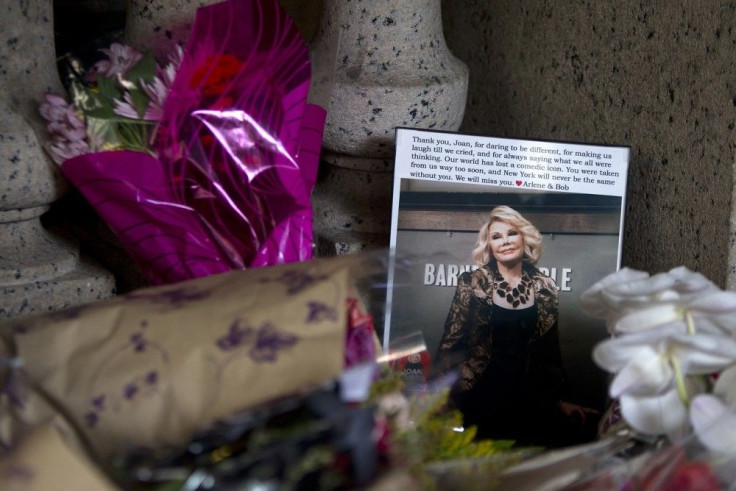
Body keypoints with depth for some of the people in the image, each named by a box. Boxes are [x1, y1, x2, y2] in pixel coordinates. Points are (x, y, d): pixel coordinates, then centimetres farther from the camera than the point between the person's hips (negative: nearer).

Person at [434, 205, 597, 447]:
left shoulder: (544, 288, 8)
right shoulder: (472, 283, 0)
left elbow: (551, 353, 15)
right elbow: (450, 343, 1)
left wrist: (558, 400, 12)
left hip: (530, 397, 3)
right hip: (480, 397, -3)